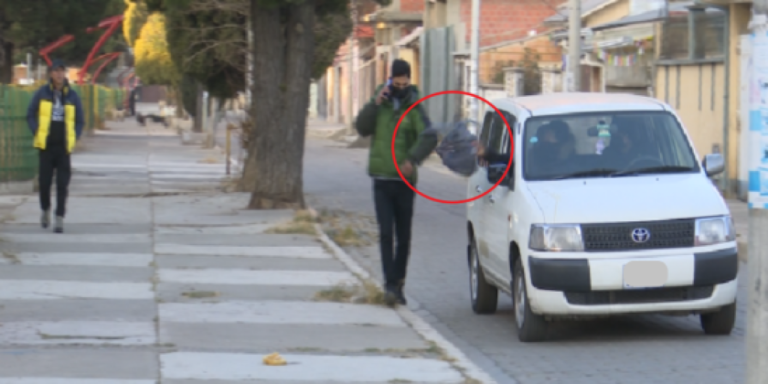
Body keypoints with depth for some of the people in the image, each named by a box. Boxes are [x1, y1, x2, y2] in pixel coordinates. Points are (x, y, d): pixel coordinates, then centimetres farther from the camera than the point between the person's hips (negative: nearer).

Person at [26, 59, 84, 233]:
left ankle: (60, 218, -1)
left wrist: (74, 139, -2)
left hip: (64, 146, 0)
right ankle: (45, 210, 30)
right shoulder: (42, 93, 1)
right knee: (45, 181, 5)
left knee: (62, 184, -4)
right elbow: (30, 115, 7)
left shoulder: (72, 95, 3)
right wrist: (37, 134, -5)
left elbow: (79, 120, 10)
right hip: (46, 145, 0)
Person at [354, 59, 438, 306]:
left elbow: (429, 137, -15)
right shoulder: (380, 103, 7)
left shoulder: (413, 109, -1)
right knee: (386, 233, -10)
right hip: (381, 179, 1)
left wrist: (413, 159, -31)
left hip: (405, 181, -1)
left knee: (404, 237, 5)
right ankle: (390, 285, -15)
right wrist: (375, 103, -15)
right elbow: (362, 128, -3)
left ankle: (398, 284, 17)